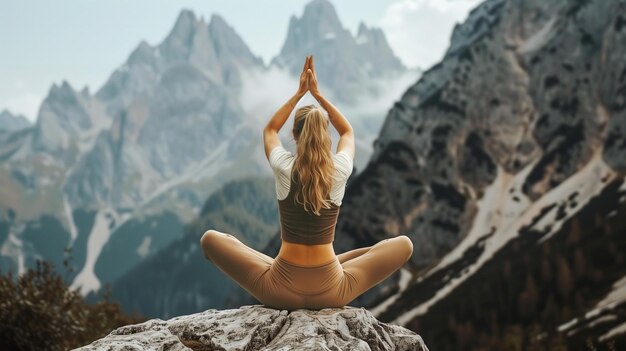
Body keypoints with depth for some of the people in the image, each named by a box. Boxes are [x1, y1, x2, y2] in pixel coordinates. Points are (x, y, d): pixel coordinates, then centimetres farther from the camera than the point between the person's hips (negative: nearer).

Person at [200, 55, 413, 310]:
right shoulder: (340, 170, -6)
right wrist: (318, 94, 15)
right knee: (403, 244, 17)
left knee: (210, 239, 16)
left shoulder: (284, 168, -7)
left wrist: (299, 93, 17)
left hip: (280, 291, 0)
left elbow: (269, 130, 17)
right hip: (330, 292, 0)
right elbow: (348, 131, 19)